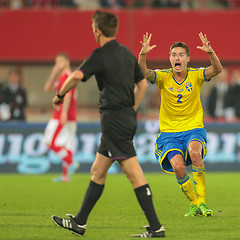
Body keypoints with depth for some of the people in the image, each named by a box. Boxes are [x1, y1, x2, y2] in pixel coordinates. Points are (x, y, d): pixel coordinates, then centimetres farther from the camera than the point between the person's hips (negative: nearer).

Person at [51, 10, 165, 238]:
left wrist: (60, 95, -9)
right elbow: (143, 84, 21)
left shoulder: (101, 55, -12)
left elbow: (77, 75, -25)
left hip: (113, 118, -9)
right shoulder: (126, 53, 13)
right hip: (127, 118, 9)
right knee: (97, 171, 16)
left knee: (135, 174, -10)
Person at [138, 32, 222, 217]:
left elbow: (217, 69, -18)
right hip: (169, 133, 1)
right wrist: (143, 54, -37)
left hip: (194, 130, 0)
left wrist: (210, 52, -37)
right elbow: (143, 73, -18)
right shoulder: (163, 77, 0)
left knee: (195, 152, -34)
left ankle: (202, 202, -25)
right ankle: (194, 204, -2)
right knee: (178, 167, -25)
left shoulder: (196, 76, -1)